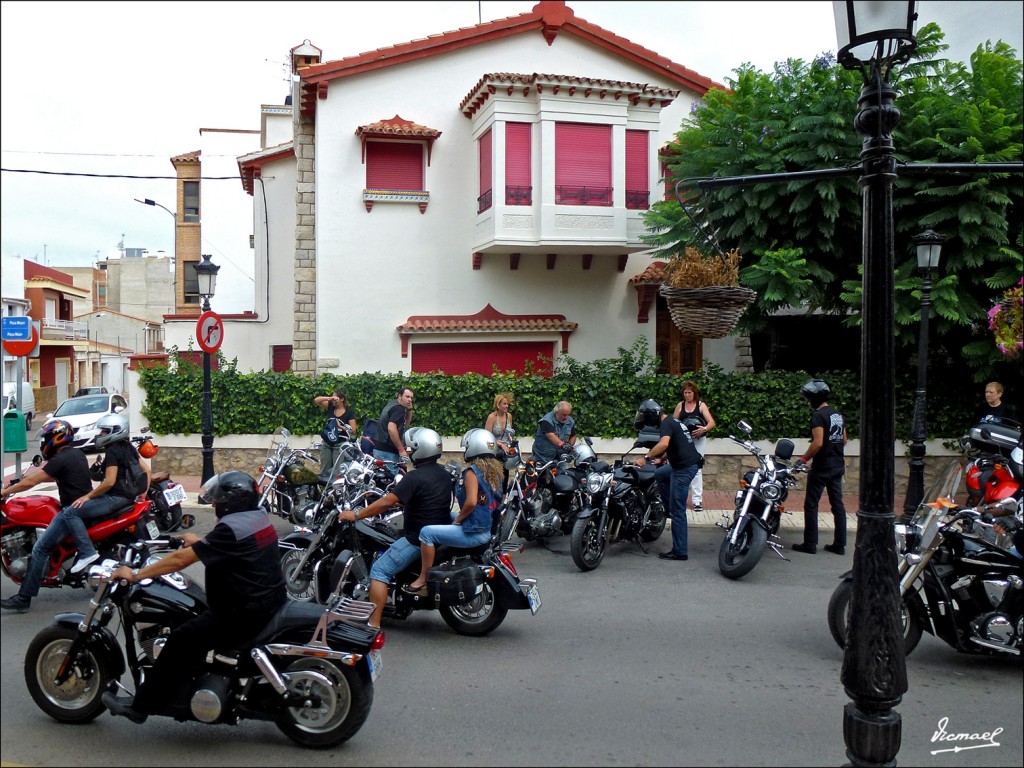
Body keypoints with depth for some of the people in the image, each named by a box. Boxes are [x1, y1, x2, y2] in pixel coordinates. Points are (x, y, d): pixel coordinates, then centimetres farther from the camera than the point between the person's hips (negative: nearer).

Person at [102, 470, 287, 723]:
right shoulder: (259, 517, 6)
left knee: (183, 640, -6)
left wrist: (134, 575, -10)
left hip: (247, 613, -10)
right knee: (199, 619, 25)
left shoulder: (231, 528, -20)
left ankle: (141, 704, 4)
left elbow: (180, 560, -18)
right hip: (270, 600, 10)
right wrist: (200, 542, 34)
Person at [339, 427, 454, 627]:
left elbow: (387, 502, -22)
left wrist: (355, 515, -13)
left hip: (419, 539, -9)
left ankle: (373, 625, -10)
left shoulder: (415, 477, -19)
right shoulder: (444, 474, 8)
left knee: (380, 571, -5)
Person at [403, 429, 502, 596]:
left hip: (473, 532, -10)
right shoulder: (496, 469, 9)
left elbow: (471, 502, -27)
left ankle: (423, 580, -1)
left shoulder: (472, 471, -16)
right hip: (489, 529, 10)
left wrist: (458, 519, -9)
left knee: (427, 532, -7)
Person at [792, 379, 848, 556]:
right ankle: (839, 544, 14)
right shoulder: (838, 415, 11)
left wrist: (803, 459, -16)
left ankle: (810, 544, 3)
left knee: (811, 505, 0)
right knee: (838, 505, 10)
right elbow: (844, 440, 18)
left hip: (821, 467, -8)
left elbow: (818, 443, -23)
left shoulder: (818, 415, -16)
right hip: (838, 466, 8)